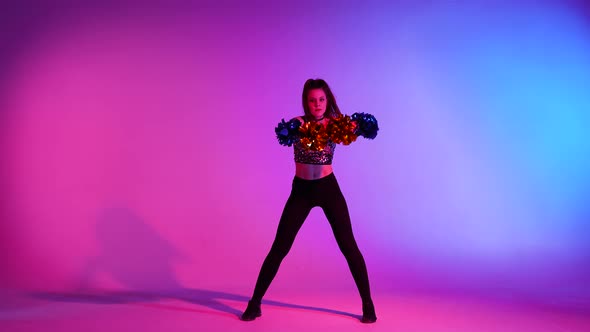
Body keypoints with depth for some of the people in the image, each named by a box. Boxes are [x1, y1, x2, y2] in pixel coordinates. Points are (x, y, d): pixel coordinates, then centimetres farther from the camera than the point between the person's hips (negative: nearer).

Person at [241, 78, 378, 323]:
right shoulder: (298, 122, -5)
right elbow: (285, 134, -28)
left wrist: (353, 129, -50)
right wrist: (291, 131, -51)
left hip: (328, 188, 0)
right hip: (301, 190, 0)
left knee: (348, 246, -1)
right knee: (279, 248, -1)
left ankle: (367, 304, 14)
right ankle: (255, 303, 13)